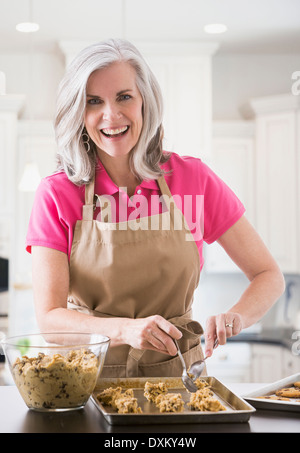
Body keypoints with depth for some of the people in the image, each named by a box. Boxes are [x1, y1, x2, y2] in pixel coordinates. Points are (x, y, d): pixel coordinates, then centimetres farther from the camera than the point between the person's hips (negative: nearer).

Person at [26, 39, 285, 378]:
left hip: (176, 374, 1)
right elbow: (49, 317, -9)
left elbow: (268, 277, 3)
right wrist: (126, 329, -26)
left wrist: (235, 317, -18)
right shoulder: (56, 194, -5)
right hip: (90, 378, 0)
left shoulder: (193, 179, -2)